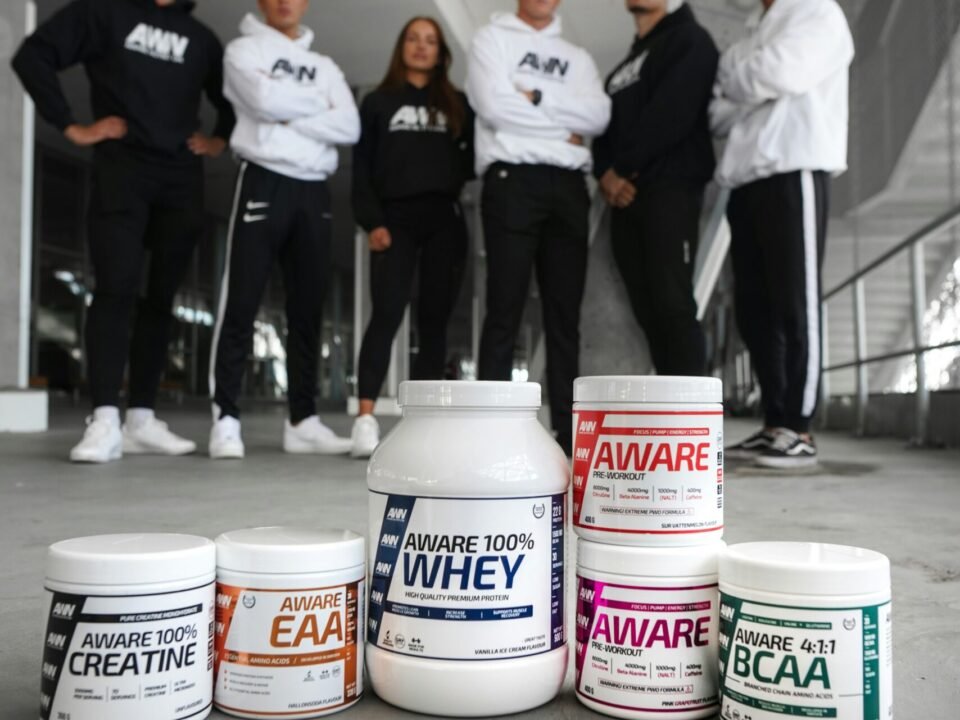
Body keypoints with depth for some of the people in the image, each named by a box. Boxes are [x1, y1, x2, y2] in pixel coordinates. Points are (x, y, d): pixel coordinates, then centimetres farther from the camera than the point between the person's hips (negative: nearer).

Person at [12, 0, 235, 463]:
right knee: (116, 289, -14)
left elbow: (232, 101, 29)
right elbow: (32, 57, 2)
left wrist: (219, 141, 11)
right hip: (121, 169, -4)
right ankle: (104, 421, -16)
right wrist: (72, 127, -5)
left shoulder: (201, 38, 18)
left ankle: (142, 420, 7)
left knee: (161, 298, 2)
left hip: (181, 181, 4)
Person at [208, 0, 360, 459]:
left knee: (307, 309, 3)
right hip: (264, 181, -4)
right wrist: (318, 102, 3)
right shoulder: (243, 50, 9)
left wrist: (292, 117, -6)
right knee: (241, 305, -7)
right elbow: (266, 99, -12)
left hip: (314, 190, 4)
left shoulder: (325, 67, 20)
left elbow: (349, 128, 4)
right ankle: (226, 419, -3)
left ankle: (302, 420, 8)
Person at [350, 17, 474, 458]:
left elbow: (471, 158, 12)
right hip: (395, 219, -2)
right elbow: (362, 168, 5)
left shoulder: (457, 104, 19)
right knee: (387, 315, -15)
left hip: (445, 220, 2)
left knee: (434, 320, 1)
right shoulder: (378, 103, 14)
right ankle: (365, 418, -18)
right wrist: (371, 222, -7)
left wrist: (454, 178, -9)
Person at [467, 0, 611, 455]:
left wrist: (537, 96, -5)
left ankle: (568, 428, 6)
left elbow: (599, 116, 3)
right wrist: (566, 127, 0)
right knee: (505, 311, -7)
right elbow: (495, 105, -7)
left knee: (565, 312, 2)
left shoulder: (577, 57, 22)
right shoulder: (492, 39, 11)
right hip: (513, 180, -4)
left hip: (568, 186, 4)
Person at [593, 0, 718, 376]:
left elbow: (670, 114, -11)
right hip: (625, 198, 7)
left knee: (673, 304, -13)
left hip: (670, 189, -7)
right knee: (648, 309, 4)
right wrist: (605, 173, -3)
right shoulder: (626, 63, 26)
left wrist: (623, 167, -8)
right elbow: (604, 122, 16)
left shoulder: (689, 41, 4)